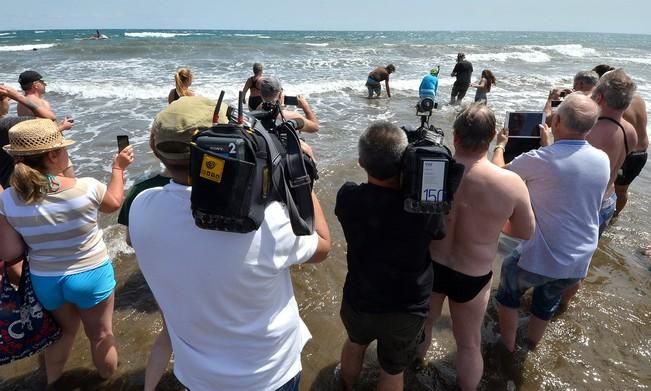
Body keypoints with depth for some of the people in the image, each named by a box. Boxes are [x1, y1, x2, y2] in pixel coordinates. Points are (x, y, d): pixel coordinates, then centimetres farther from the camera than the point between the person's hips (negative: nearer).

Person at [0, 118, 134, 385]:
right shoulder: (86, 188, -24)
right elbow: (114, 203, -1)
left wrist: (38, 239, 7)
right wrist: (118, 168, 11)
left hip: (45, 281, 3)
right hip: (91, 276, -3)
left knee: (64, 330, 31)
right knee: (101, 334, 20)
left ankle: (53, 382, 51)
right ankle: (108, 379, 43)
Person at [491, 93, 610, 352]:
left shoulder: (539, 160, -24)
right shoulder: (603, 160, -5)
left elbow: (498, 173, -5)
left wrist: (499, 145, 13)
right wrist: (549, 145, 24)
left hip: (540, 258, -5)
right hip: (579, 263, 5)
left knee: (508, 294, 23)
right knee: (547, 302, 29)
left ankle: (507, 349, 35)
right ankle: (531, 344, 49)